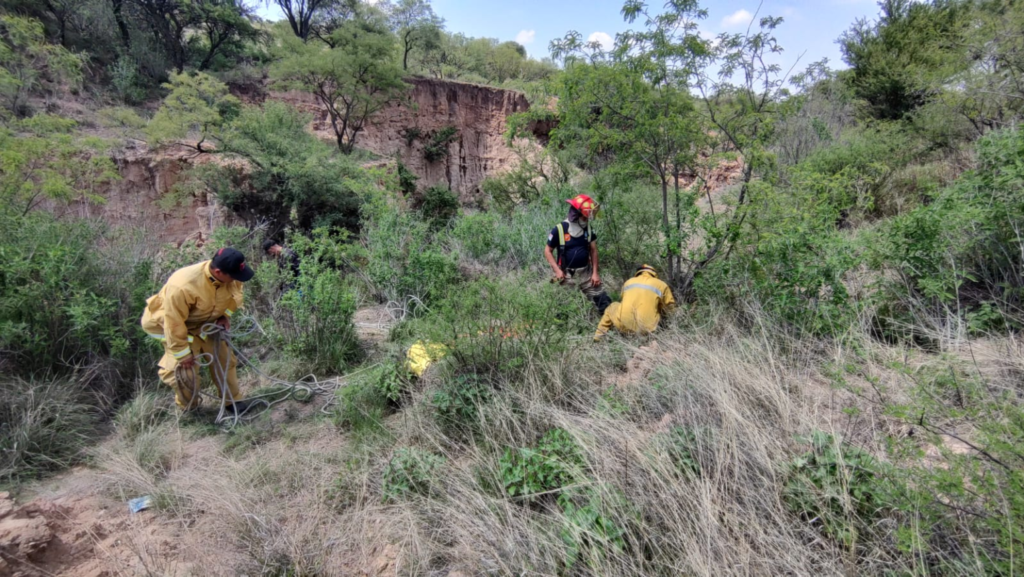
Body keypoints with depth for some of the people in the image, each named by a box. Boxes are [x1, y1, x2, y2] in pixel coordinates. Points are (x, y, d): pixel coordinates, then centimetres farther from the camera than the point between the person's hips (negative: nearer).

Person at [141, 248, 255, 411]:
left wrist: (226, 315, -11)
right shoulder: (182, 287, -43)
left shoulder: (230, 278, -24)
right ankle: (188, 409, 17)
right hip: (170, 321, -5)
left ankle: (233, 399, 23)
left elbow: (235, 292, 1)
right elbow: (174, 323, -33)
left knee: (223, 358, 5)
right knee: (184, 366, -10)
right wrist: (182, 353, -23)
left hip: (204, 322, 6)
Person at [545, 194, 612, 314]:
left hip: (586, 272, 4)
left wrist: (595, 272, 1)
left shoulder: (588, 228, -2)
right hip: (567, 275, -3)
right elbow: (548, 251, -6)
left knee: (604, 302, 3)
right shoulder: (559, 230, -15)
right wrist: (557, 270, -16)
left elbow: (593, 250, 6)